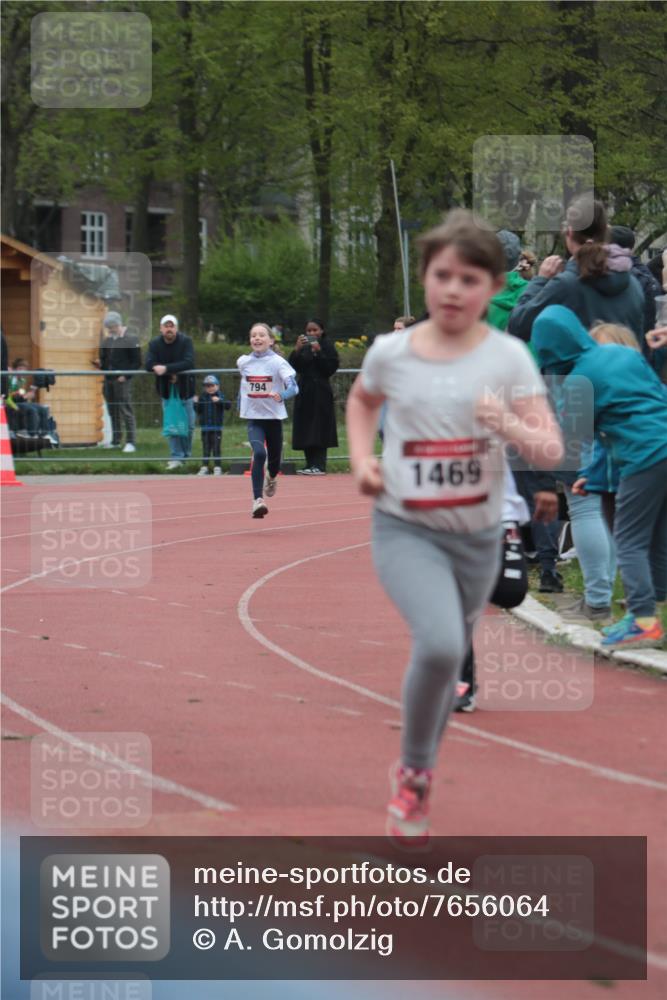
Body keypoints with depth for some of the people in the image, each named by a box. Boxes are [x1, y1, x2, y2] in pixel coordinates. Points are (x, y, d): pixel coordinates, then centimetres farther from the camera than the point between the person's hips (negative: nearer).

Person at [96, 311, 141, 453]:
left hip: (122, 381, -6)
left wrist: (125, 375, -13)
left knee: (126, 412, -7)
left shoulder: (130, 340, -5)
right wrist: (99, 363, 1)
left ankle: (131, 443, -6)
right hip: (108, 380, 6)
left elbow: (137, 362, -6)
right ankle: (115, 441, 16)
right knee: (113, 412, 9)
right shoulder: (106, 341, 14)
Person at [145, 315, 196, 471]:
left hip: (185, 389, -1)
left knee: (188, 426, 4)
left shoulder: (186, 342, -12)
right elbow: (149, 364, -18)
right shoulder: (155, 344, -6)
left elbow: (189, 363, -25)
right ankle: (176, 457, 1)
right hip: (166, 391, 1)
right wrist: (172, 372, -28)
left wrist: (167, 368, -33)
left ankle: (186, 455, 21)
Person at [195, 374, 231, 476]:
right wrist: (196, 403, -6)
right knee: (205, 448, 8)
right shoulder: (203, 397, 7)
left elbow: (228, 406, -17)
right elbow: (199, 411, 11)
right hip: (205, 427, 3)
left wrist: (219, 401, -30)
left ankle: (217, 467, 4)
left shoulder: (220, 396, -3)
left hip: (216, 427, -3)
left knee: (216, 448, -1)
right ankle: (204, 467, 13)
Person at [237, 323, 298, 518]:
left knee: (274, 458, 14)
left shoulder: (278, 362, -11)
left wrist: (281, 395, -41)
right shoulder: (243, 362, 0)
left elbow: (293, 387, -21)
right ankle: (258, 500, -26)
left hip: (274, 416, 0)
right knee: (259, 453, -24)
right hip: (253, 417, 0)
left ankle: (271, 478, 52)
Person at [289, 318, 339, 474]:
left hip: (320, 392, -6)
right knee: (305, 430, 6)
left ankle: (319, 466, -9)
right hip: (304, 391, 6)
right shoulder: (303, 347, 12)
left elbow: (331, 368, -12)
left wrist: (318, 351, -19)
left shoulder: (327, 346, -3)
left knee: (319, 430, -8)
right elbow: (293, 366, 2)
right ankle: (311, 464, 11)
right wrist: (297, 349, -11)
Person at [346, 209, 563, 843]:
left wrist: (509, 427, -30)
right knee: (439, 645, -26)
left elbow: (551, 453, -10)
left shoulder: (507, 358, -7)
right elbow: (361, 400, 20)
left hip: (477, 535, 2)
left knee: (449, 659, 16)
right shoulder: (391, 352, -4)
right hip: (405, 529, -2)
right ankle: (412, 772, -3)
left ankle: (418, 774, 42)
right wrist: (361, 460, 4)